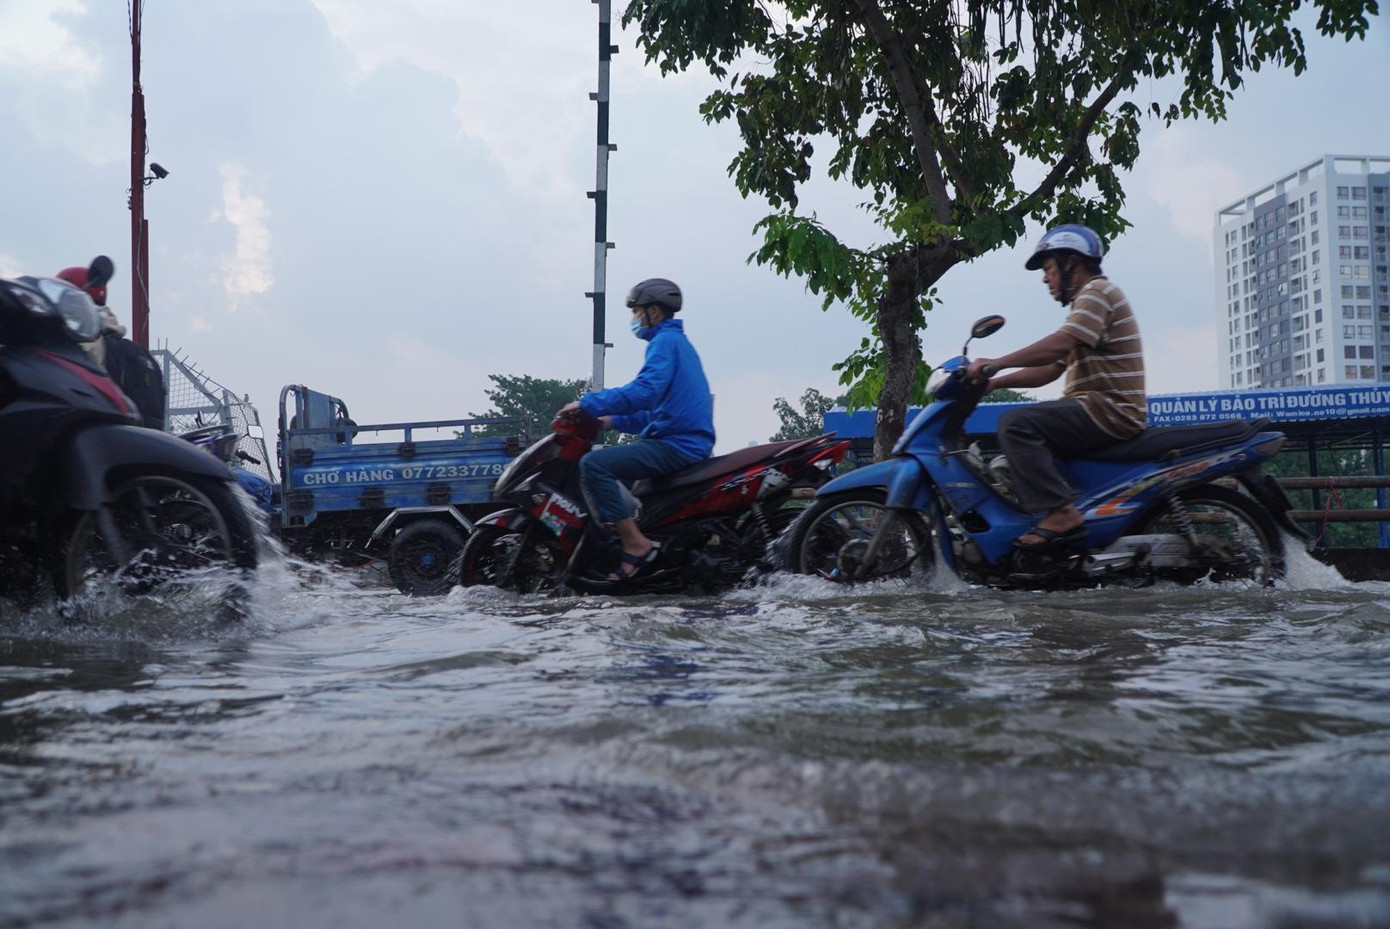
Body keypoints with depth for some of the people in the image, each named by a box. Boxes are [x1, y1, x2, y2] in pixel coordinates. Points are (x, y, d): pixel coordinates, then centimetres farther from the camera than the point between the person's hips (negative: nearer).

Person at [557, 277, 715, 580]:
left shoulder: (665, 341, -9)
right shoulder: (678, 342, 24)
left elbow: (644, 391, -26)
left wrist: (587, 404, -20)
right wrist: (614, 421, 23)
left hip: (676, 445, -11)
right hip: (689, 441, 11)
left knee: (593, 463, -20)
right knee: (611, 456, 26)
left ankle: (635, 543, -24)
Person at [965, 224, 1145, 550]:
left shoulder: (1098, 290, -6)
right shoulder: (1085, 302, 27)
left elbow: (1059, 345, -24)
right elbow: (1050, 370, 21)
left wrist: (996, 363, -23)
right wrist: (994, 381, 11)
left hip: (1110, 410, -11)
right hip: (1103, 411, 11)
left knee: (1016, 424, -23)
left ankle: (1061, 512, -30)